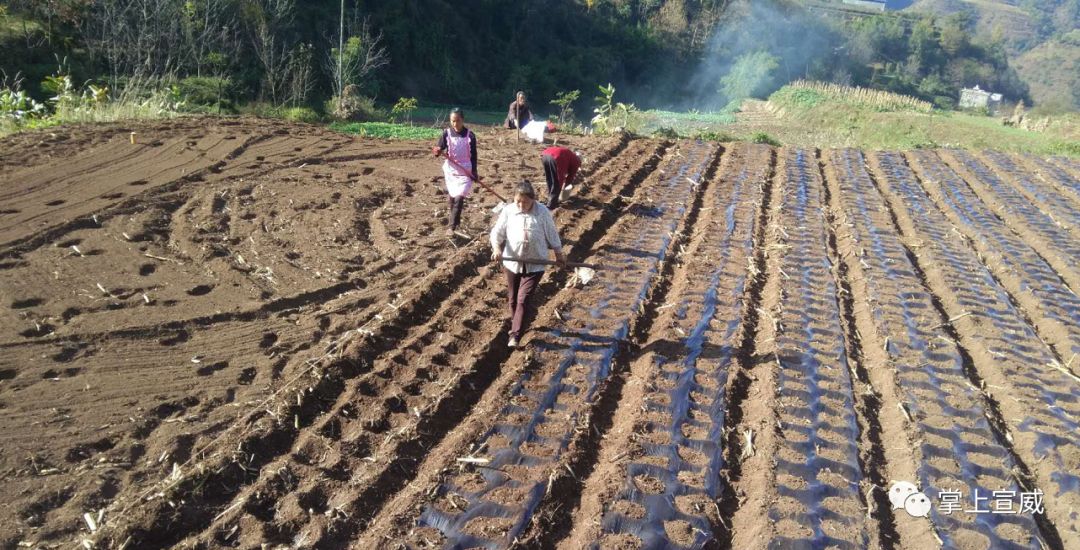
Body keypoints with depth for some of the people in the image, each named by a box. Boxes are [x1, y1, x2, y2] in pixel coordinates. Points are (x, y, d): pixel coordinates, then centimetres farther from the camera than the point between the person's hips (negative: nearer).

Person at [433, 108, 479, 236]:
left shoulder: (470, 135, -6)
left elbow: (473, 155, 0)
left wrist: (474, 172, -3)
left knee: (459, 198, -13)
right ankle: (455, 221, 32)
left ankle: (451, 227, -11)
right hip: (450, 171, 2)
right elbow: (439, 149, -5)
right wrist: (437, 151, -29)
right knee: (452, 197, 13)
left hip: (465, 172, -2)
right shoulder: (446, 133, -4)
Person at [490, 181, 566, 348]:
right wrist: (497, 248, -22)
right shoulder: (508, 211, -6)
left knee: (524, 299, -9)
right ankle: (516, 325, 38)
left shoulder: (543, 212, -8)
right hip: (512, 262, 2)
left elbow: (552, 234, 4)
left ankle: (515, 335, -4)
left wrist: (559, 254, 11)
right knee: (513, 299, 15)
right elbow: (497, 232, -3)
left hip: (535, 264, -2)